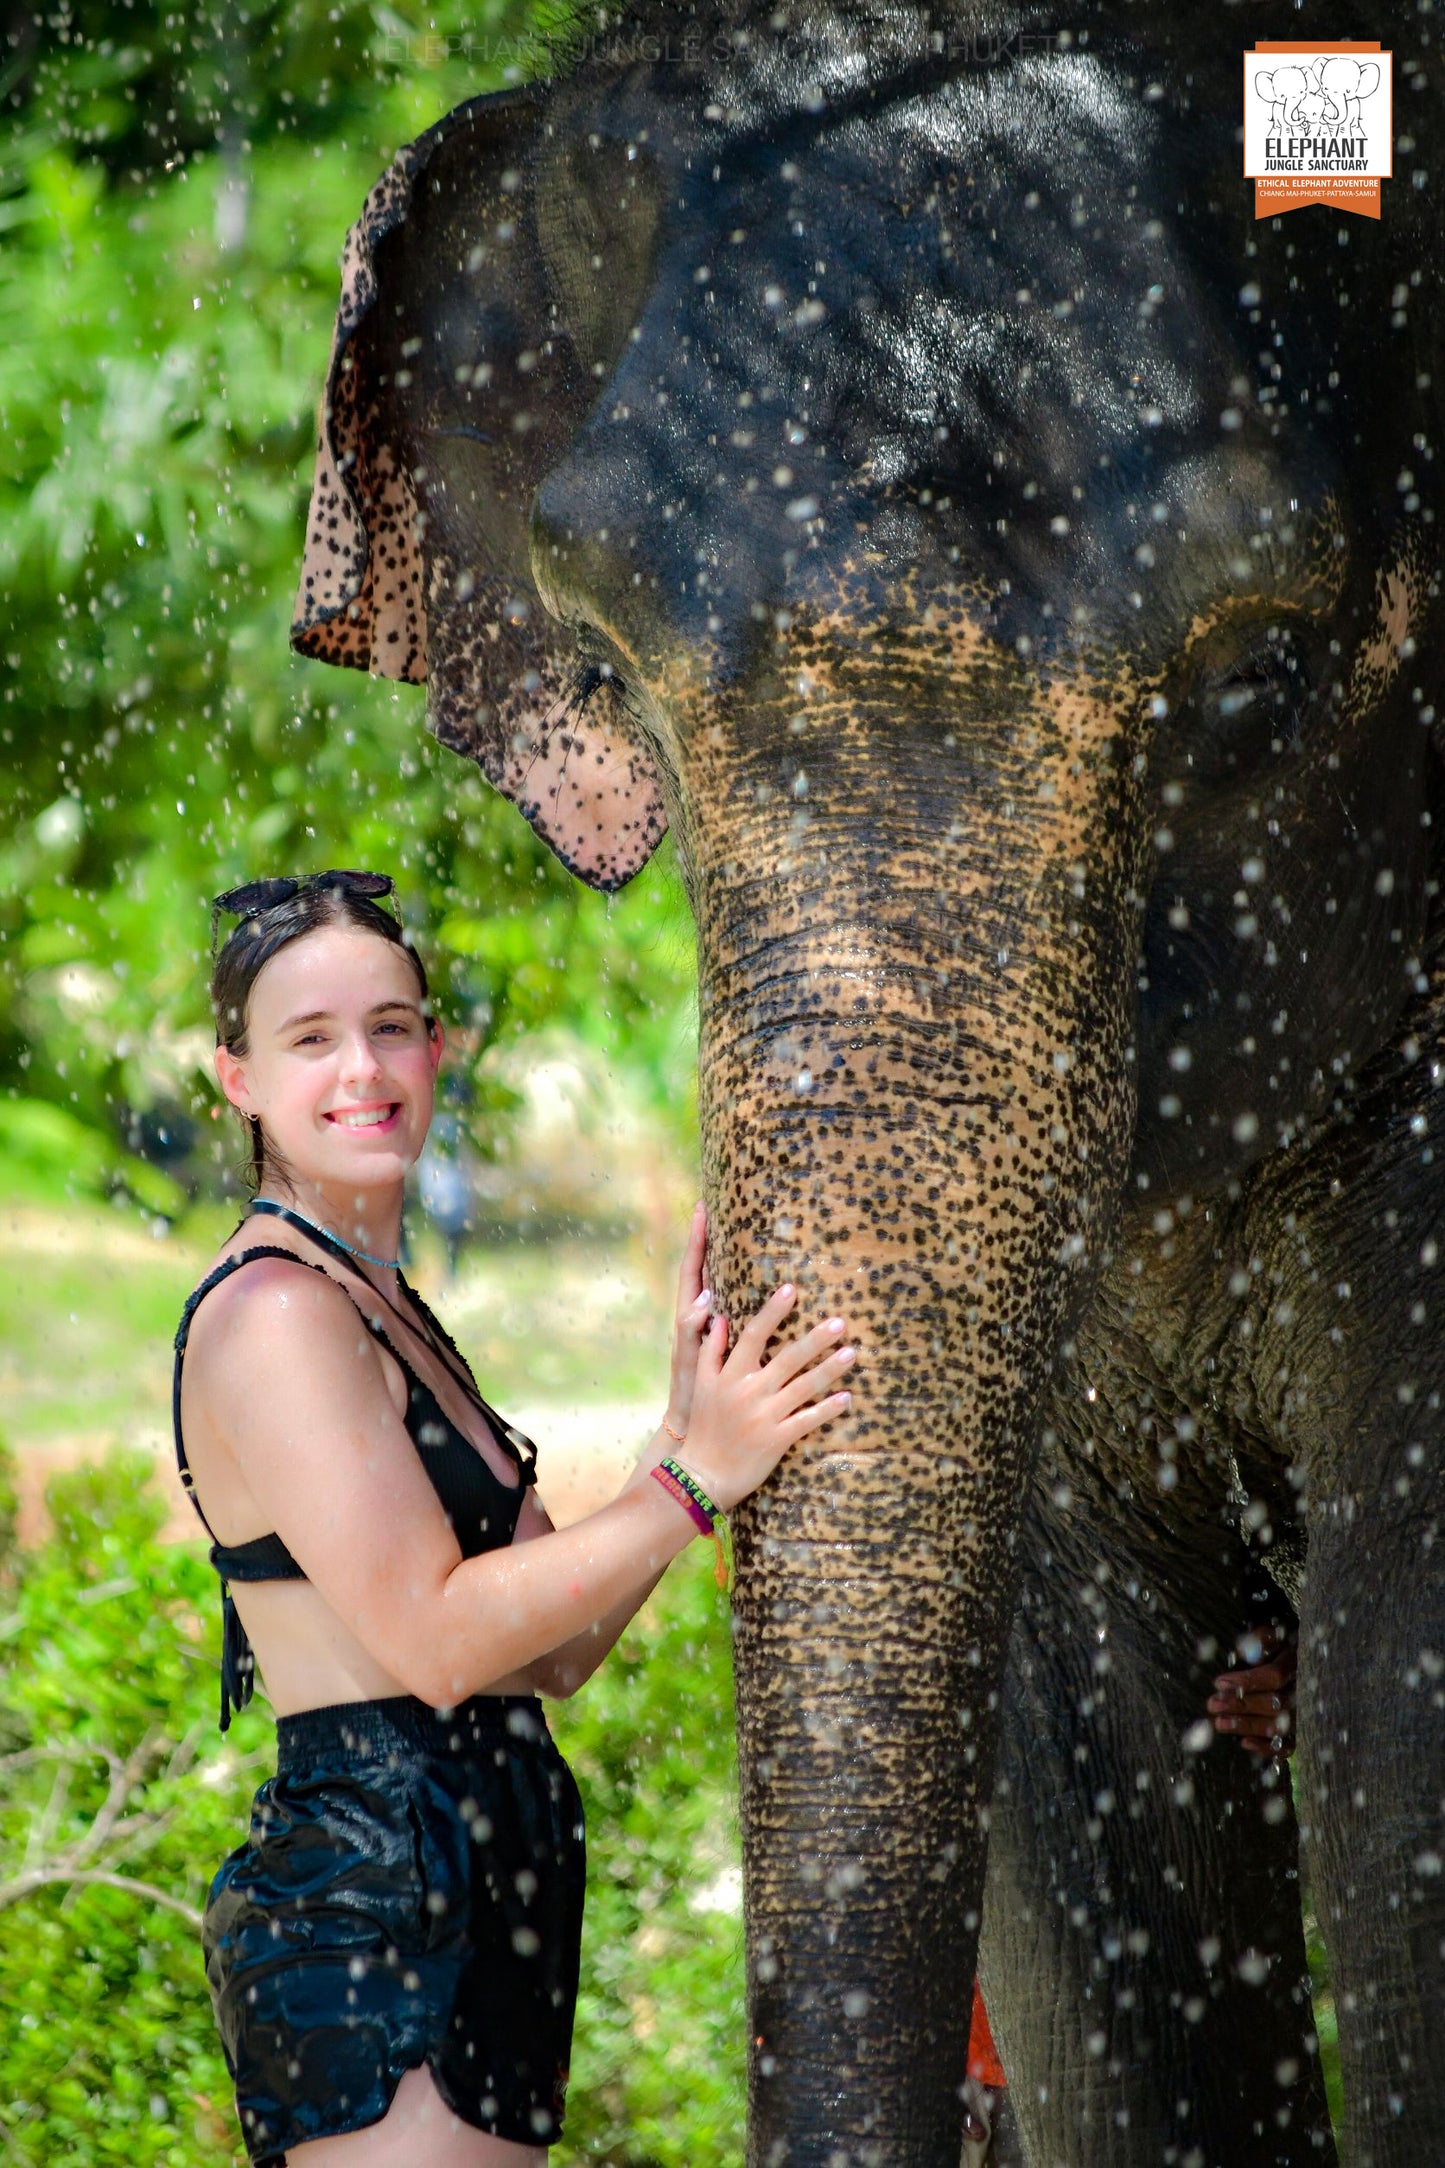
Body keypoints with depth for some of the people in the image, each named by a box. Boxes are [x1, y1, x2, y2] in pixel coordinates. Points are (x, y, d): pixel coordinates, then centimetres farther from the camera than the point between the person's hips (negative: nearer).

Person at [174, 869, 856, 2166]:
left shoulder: (383, 1313, 19)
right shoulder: (270, 1312, -11)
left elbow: (554, 1652, 13)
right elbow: (433, 1639, -17)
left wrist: (687, 1421, 4)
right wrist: (691, 1483, -13)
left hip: (477, 1903, 10)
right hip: (370, 1917, -10)